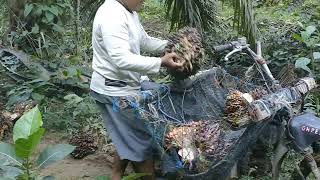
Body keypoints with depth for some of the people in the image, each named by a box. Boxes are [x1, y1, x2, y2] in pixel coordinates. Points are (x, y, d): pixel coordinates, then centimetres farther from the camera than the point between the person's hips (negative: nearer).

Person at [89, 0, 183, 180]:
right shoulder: (112, 16, -26)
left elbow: (145, 41, 16)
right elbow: (122, 60, -33)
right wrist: (161, 62, -36)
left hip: (124, 87, 10)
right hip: (115, 90, -10)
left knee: (129, 138, 21)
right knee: (142, 141, 1)